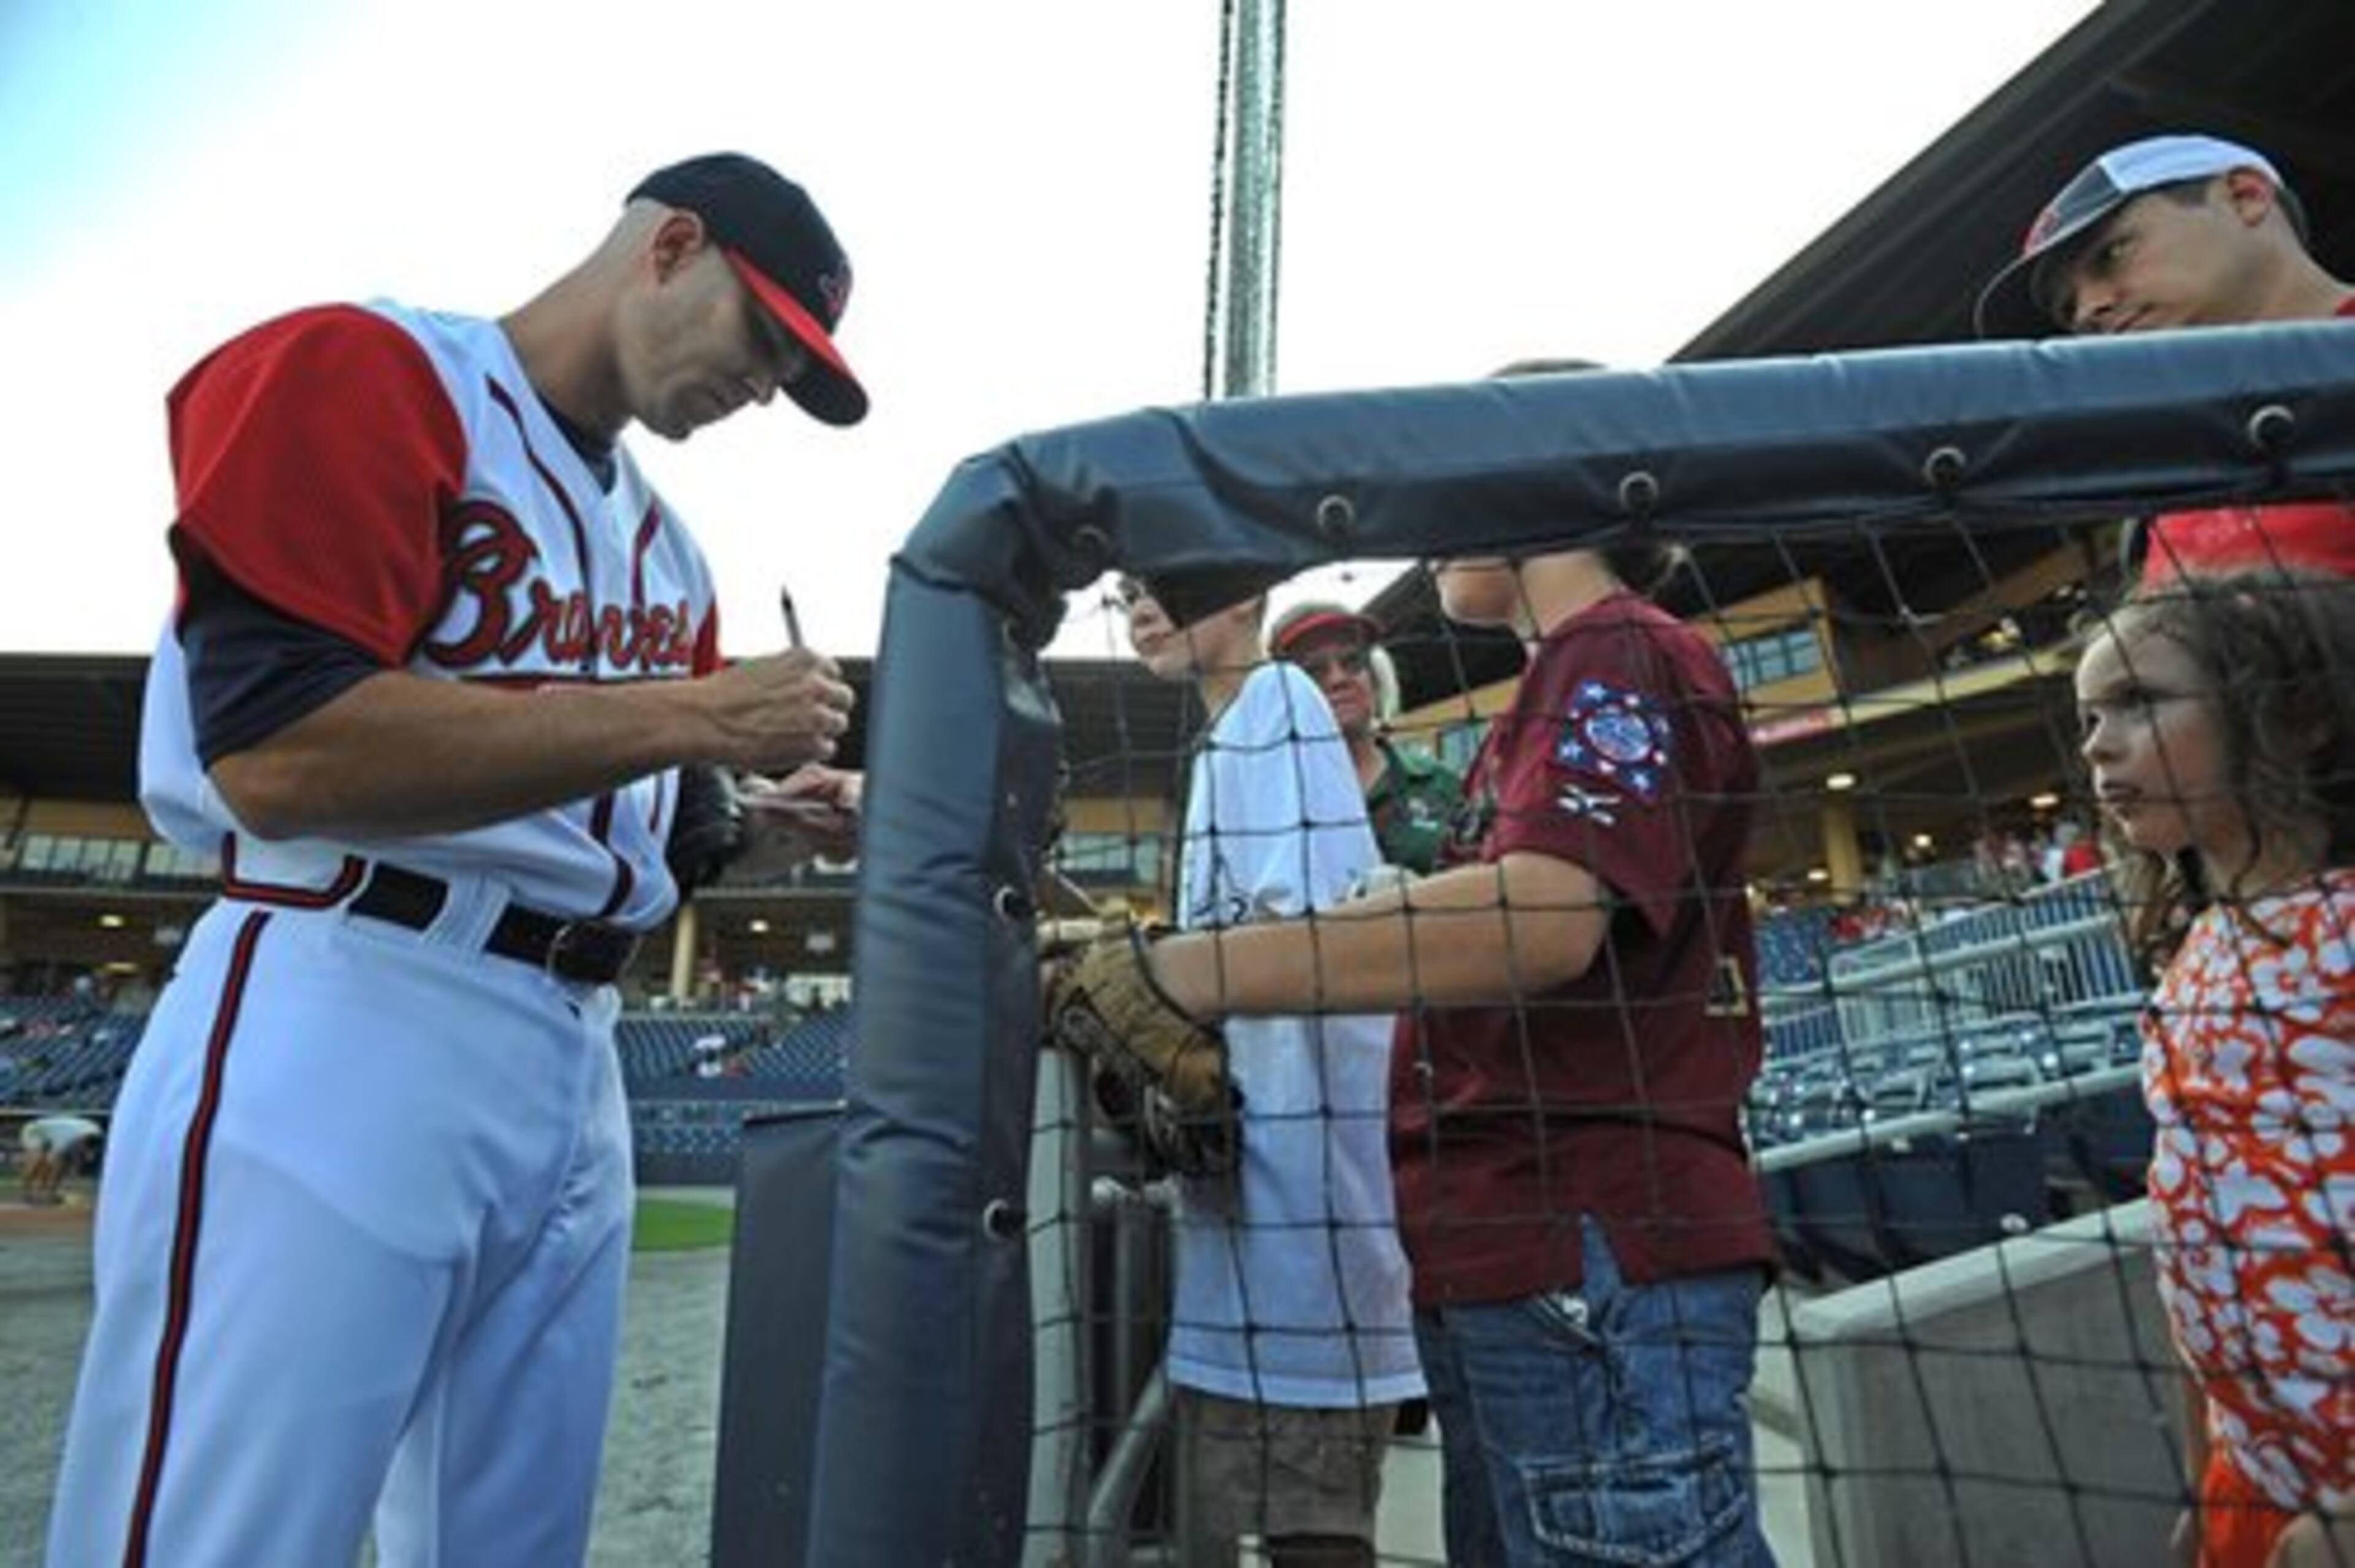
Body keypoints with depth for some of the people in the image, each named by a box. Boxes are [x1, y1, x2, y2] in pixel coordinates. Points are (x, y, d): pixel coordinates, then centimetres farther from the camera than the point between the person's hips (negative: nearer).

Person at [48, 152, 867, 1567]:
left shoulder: (666, 545, 18)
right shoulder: (364, 374, -4)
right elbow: (277, 752, -18)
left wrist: (757, 813, 4)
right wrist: (694, 716, -17)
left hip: (577, 1063, 8)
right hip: (342, 1031, -7)